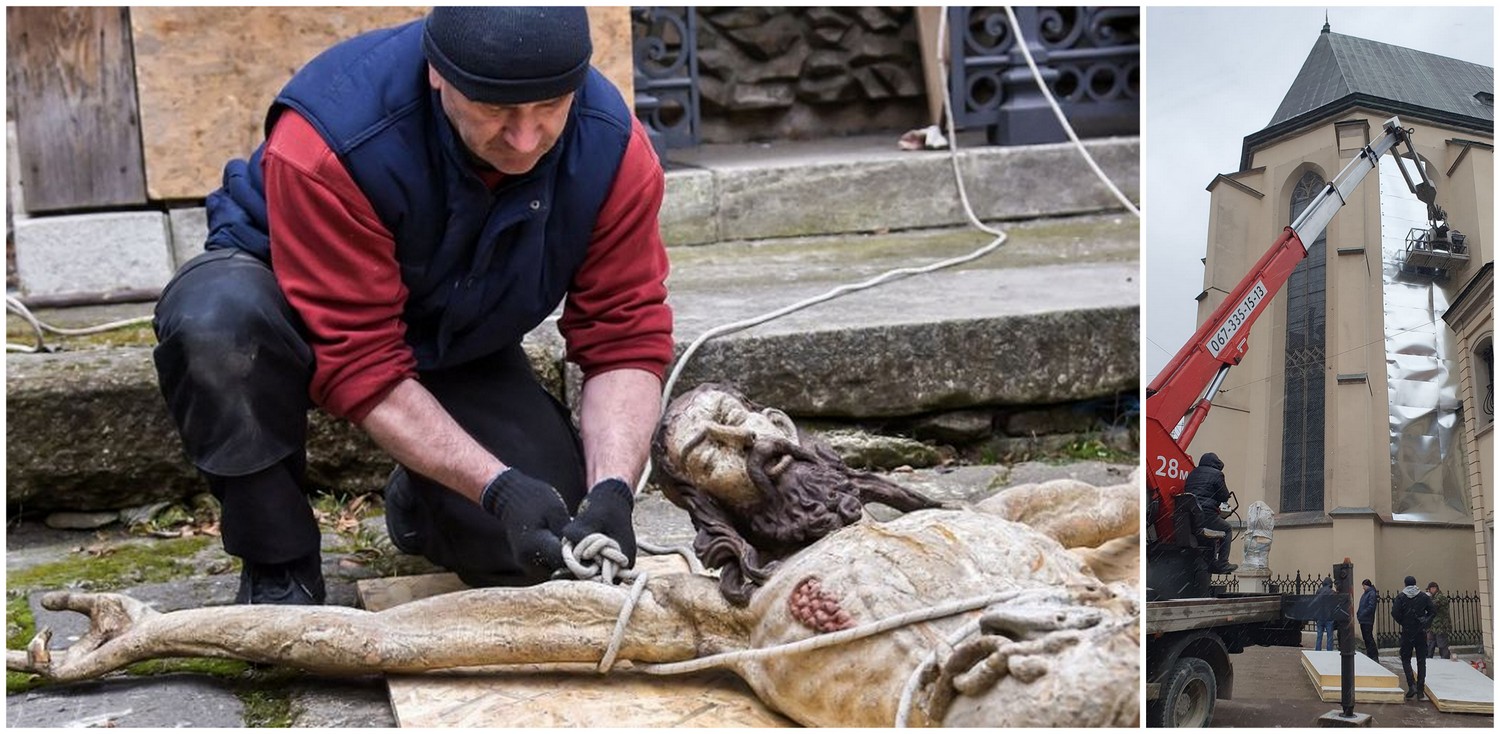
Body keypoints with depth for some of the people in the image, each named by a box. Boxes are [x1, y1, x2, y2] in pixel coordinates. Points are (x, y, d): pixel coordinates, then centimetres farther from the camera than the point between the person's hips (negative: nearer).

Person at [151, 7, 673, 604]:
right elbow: (358, 364, -33)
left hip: (456, 347, 3)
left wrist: (612, 491, -35)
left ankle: (417, 502, 19)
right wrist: (498, 487, -41)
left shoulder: (614, 148, -24)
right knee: (216, 324, -39)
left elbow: (626, 339, -18)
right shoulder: (329, 139, -36)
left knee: (524, 553, -18)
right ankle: (277, 569, -14)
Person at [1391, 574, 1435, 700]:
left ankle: (1412, 685, -8)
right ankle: (1420, 690, 5)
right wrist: (1426, 624, 10)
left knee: (1406, 659, 9)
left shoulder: (1401, 597, -4)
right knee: (1421, 661, 7)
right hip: (1421, 633, 2)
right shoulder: (1424, 597, 1)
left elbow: (1395, 613, -12)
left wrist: (1402, 622, 5)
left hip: (1407, 633, -2)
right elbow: (1432, 611, -2)